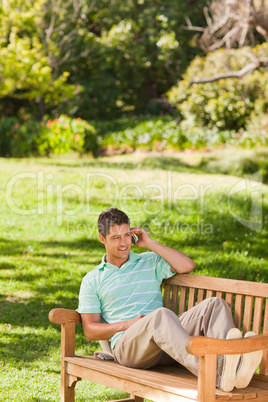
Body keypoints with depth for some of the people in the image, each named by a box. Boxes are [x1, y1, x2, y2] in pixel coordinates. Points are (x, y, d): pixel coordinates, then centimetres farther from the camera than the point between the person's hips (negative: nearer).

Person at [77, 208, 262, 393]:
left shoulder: (150, 261, 24)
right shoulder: (92, 280, 16)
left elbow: (187, 266, 6)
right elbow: (90, 330, 9)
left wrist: (150, 243, 8)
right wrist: (126, 324, -8)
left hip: (164, 337, 4)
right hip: (125, 345, -4)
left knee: (215, 304, -21)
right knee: (162, 314, -38)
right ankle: (216, 373, -63)